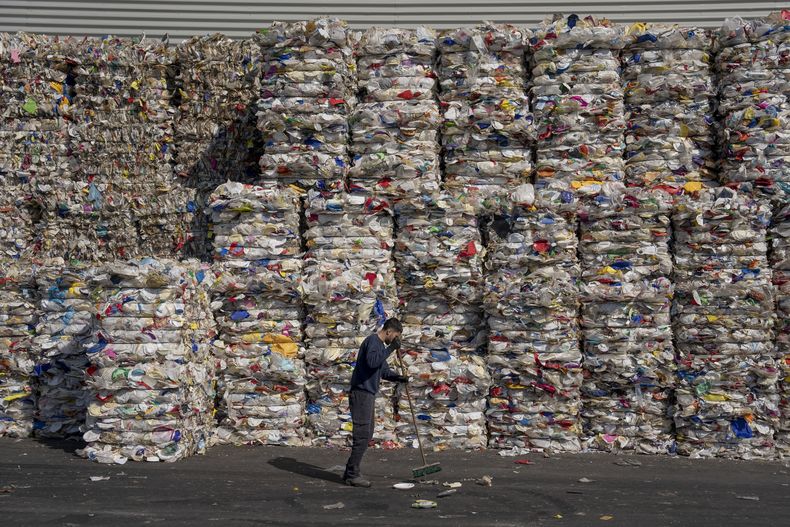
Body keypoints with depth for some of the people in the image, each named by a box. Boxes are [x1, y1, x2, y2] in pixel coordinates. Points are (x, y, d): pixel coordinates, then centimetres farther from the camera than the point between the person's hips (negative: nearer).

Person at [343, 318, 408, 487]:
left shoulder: (381, 345, 18)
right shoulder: (373, 341, -13)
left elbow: (384, 371, 23)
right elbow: (372, 362, -31)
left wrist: (399, 378, 6)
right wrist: (391, 348, -24)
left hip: (368, 394, 10)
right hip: (361, 393, -10)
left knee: (366, 435, 13)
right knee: (362, 435, -8)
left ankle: (351, 471, 19)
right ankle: (352, 474, -1)